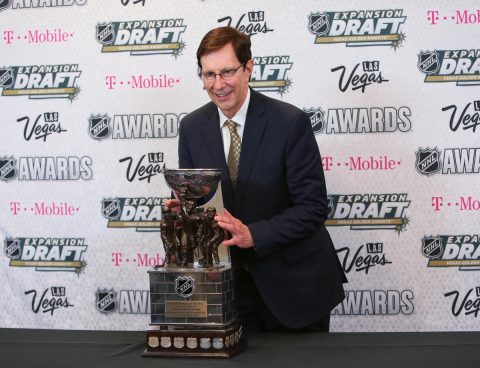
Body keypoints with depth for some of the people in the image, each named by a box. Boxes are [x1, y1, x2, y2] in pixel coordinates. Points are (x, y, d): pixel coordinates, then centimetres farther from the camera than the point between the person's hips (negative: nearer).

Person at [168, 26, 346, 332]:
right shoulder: (192, 128, -1)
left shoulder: (290, 122, -16)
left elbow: (313, 207, -17)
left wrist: (252, 234, -28)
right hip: (235, 283, 4)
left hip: (296, 283, -3)